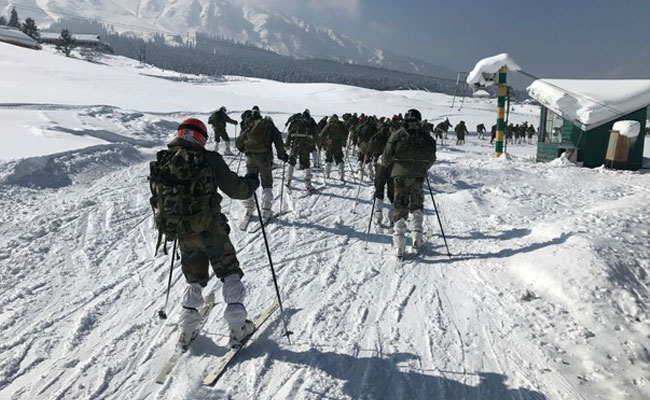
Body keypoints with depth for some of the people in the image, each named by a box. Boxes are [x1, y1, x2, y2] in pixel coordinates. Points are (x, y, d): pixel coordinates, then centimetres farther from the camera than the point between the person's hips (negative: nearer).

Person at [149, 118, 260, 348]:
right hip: (210, 229, -4)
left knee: (194, 279, 22)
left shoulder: (161, 162, 3)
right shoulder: (209, 159, -11)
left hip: (181, 232, 5)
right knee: (229, 273, 12)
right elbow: (234, 189, -9)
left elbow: (158, 198, 10)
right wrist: (251, 183, 11)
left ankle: (188, 330, 24)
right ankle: (238, 327, 11)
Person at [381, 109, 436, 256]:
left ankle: (399, 244, -5)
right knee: (417, 205, 20)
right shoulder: (426, 138, 1)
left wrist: (391, 167, 17)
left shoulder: (397, 135, -6)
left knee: (400, 207, 2)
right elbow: (432, 159, 10)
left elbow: (386, 157, -3)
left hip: (400, 175, -2)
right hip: (418, 176, 2)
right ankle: (417, 236, 14)